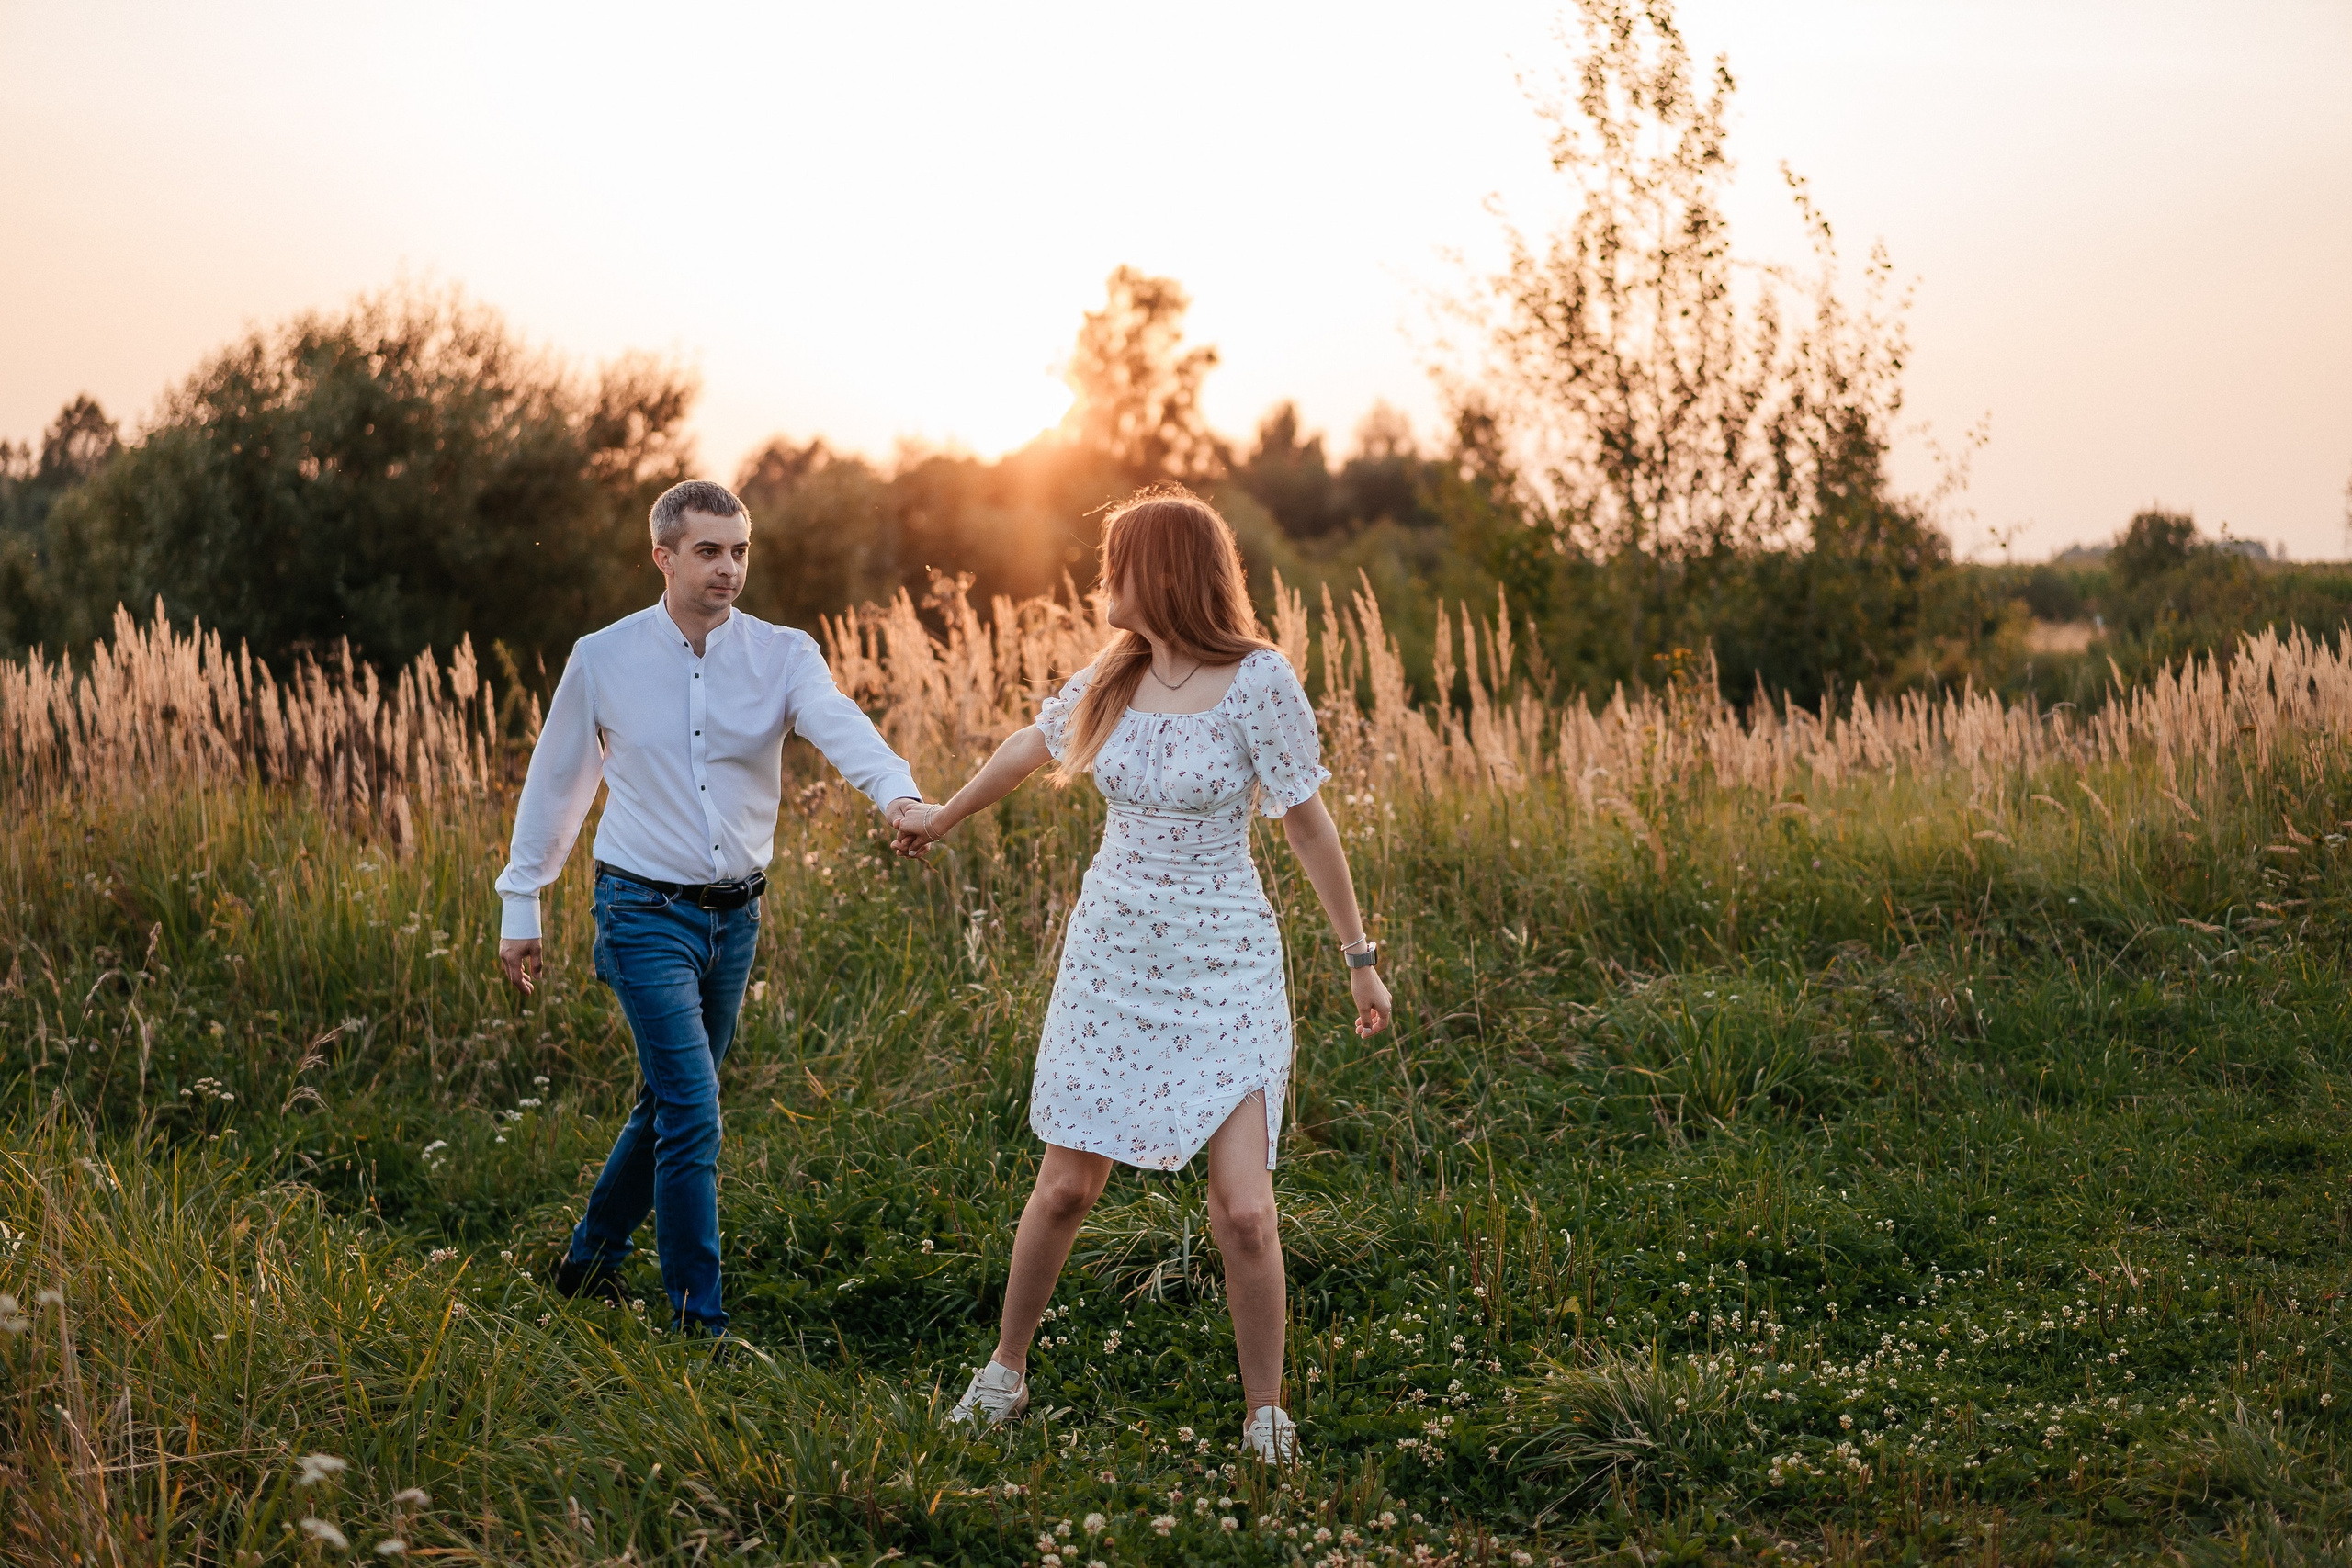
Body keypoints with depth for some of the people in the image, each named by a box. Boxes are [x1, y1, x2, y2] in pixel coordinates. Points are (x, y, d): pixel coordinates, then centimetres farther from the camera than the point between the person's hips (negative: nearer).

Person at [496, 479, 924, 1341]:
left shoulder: (783, 656, -3)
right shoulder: (602, 659, -4)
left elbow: (839, 723, -24)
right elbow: (555, 781, 8)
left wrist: (896, 789, -45)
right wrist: (520, 905, 10)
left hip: (736, 915, 3)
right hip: (646, 913, -3)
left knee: (669, 1102, 16)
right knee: (693, 1112, -12)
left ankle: (591, 1260, 37)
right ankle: (699, 1318, -3)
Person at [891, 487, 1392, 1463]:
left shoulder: (1257, 682, -13)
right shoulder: (1110, 679, 3)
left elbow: (1308, 825, -8)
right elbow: (1030, 748, 22)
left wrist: (1359, 956, -5)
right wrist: (942, 817, 36)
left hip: (1222, 967, -4)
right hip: (1110, 951, 4)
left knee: (1243, 1208, -9)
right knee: (1067, 1185, 7)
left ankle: (1266, 1417, 7)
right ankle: (1006, 1371, 27)